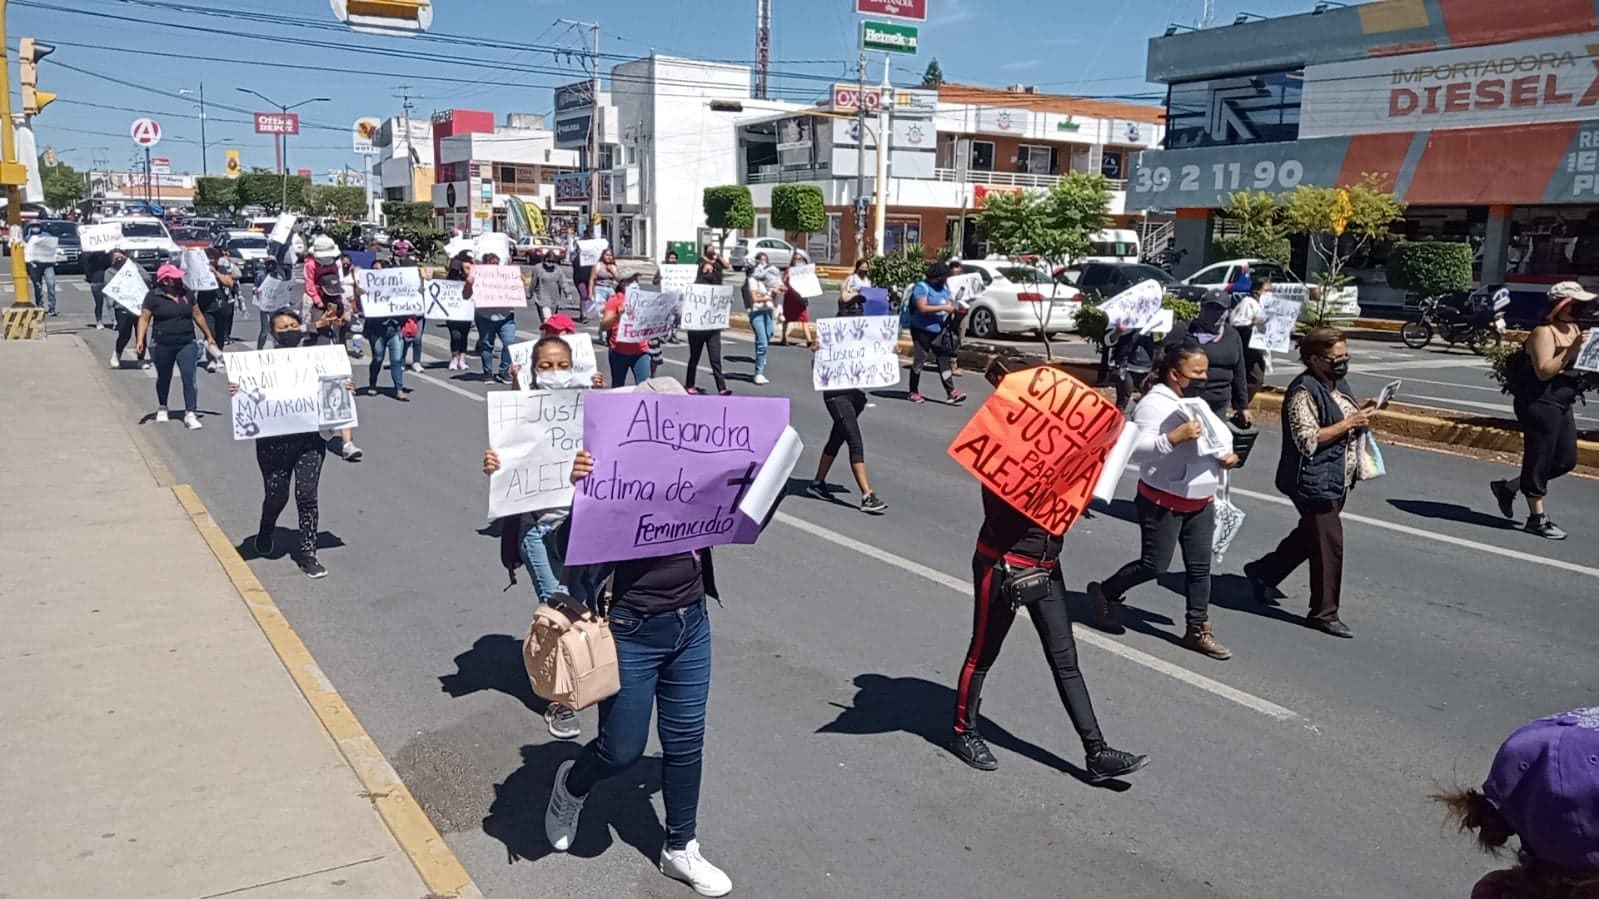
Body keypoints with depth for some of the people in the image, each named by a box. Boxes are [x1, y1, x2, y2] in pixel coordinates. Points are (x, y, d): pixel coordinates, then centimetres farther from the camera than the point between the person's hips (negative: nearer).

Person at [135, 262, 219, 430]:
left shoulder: (186, 293, 6)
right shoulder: (154, 296, -5)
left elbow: (198, 315, 14)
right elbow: (144, 318, -7)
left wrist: (209, 336, 17)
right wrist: (140, 340, -18)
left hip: (187, 344, 2)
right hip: (163, 345, -2)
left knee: (189, 378, -11)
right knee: (164, 378, 15)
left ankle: (190, 414, -13)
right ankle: (162, 408, 37)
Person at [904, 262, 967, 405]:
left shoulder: (944, 286, 10)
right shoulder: (922, 287, -14)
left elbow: (947, 303, 23)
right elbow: (922, 308, -23)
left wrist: (952, 307, -1)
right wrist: (943, 308, -23)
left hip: (939, 330, 7)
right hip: (922, 330, -7)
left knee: (944, 360, 0)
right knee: (919, 361, 2)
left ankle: (951, 392, -3)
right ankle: (914, 392, 13)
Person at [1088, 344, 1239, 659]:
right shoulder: (1155, 403, -17)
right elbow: (1136, 450, -26)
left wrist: (1223, 456, 6)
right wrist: (1175, 437, -37)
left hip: (1201, 503, 8)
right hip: (1163, 503, -8)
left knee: (1200, 566, 9)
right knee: (1154, 565, 0)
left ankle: (1198, 630, 19)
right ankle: (1105, 594, 24)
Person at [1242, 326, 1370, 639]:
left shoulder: (1339, 383, 10)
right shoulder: (1304, 391, -18)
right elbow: (1308, 440, -23)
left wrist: (1361, 414, 4)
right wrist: (1348, 423, -22)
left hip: (1337, 479, 10)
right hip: (1314, 481, -10)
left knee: (1309, 535, 20)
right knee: (1329, 544, -4)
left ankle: (1262, 572, 37)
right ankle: (1324, 613, 7)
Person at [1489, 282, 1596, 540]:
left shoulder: (1575, 330, 13)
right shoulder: (1544, 333, -14)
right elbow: (1544, 371, -22)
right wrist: (1572, 350, -25)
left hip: (1561, 405, 9)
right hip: (1540, 403, -9)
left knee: (1566, 460, 13)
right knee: (1539, 459, -1)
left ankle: (1508, 487, 25)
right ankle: (1537, 518, 8)